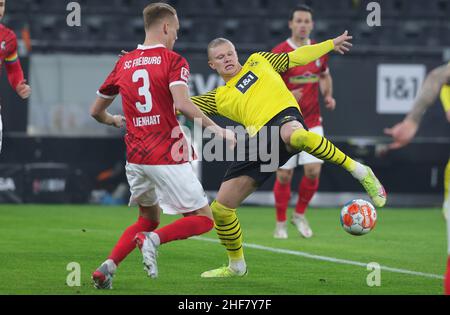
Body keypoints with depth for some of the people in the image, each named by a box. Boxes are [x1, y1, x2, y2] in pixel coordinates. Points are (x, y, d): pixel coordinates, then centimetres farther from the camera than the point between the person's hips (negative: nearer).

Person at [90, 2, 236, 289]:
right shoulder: (173, 61, -5)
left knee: (148, 219, 23)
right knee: (204, 219, 5)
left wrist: (114, 120, 42)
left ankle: (108, 267, 2)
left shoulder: (123, 63, 11)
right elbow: (182, 104, -22)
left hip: (135, 157, 6)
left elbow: (96, 111, 20)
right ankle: (154, 239, -21)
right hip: (168, 157, -6)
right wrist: (217, 129, -14)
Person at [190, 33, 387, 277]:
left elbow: (296, 57, 34)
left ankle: (359, 171, -29)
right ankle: (236, 265, 25)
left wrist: (331, 44, 38)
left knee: (293, 135, -45)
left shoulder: (258, 62, 26)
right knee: (220, 207, 0)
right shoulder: (219, 97, 24)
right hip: (257, 142, 4)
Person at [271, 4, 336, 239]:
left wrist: (328, 96, 4)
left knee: (313, 171, -8)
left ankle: (299, 215, 16)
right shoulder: (279, 53, -10)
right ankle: (281, 223, 16)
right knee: (284, 175, -2)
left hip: (312, 122, 3)